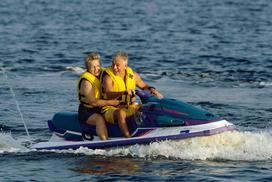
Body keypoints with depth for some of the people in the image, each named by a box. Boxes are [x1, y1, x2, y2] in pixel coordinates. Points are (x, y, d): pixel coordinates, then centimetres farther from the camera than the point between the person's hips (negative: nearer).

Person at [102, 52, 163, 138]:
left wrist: (152, 89, -2)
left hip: (129, 108, 6)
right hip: (111, 110, -6)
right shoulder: (108, 77, -10)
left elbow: (144, 86, 20)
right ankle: (128, 137, -43)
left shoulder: (132, 75, 6)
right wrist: (124, 93, -42)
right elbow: (109, 95, -26)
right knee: (121, 113, -38)